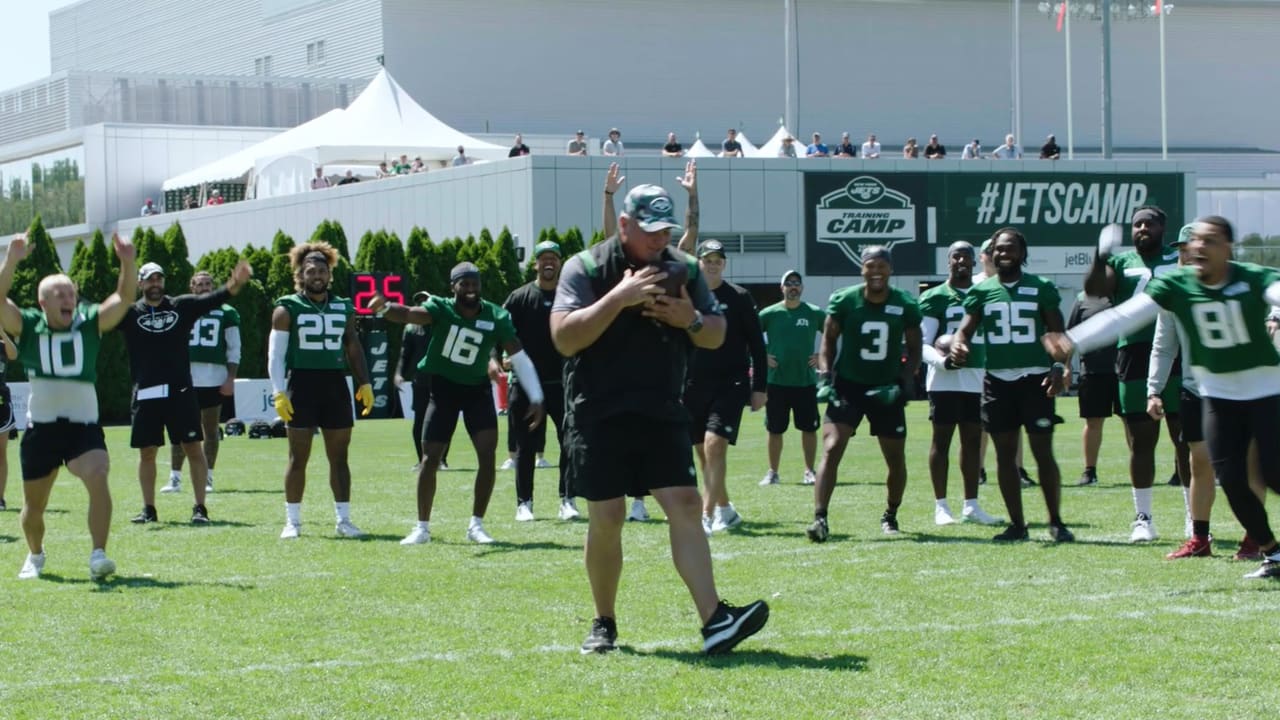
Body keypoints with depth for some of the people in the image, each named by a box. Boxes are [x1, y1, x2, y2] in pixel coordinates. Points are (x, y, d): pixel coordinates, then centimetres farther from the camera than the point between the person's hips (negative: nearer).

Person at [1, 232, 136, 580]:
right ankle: (35, 555, 40)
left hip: (84, 426, -1)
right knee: (34, 504, 12)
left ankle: (98, 555, -25)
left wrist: (127, 263, -26)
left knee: (98, 478, -27)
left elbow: (124, 297, -8)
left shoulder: (90, 323, 2)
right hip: (40, 428, 1)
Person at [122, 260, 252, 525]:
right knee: (147, 452, 7)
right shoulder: (131, 313, 4)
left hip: (180, 391, 0)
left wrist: (236, 284, -21)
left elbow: (212, 300, -4)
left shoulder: (182, 306, 5)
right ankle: (149, 509, 18)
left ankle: (200, 507, 4)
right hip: (146, 394, 0)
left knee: (193, 448, -2)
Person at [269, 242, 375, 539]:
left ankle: (343, 519, 11)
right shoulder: (287, 309, -1)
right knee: (298, 457, -1)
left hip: (335, 384, 4)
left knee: (339, 456, 6)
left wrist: (364, 383, 6)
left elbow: (354, 348, 16)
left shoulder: (343, 308, 12)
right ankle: (292, 521, 5)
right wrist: (279, 393, -13)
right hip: (302, 383, -4)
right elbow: (276, 353, -4)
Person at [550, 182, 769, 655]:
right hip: (599, 416, -3)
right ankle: (604, 624, 16)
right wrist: (619, 297, -24)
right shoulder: (585, 268, -5)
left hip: (662, 412, 3)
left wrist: (691, 319, -9)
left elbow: (716, 336, 14)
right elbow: (564, 338, -16)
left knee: (685, 505, -9)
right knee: (606, 519, -1)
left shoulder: (683, 270, 9)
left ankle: (714, 620, -16)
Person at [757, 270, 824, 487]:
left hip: (806, 381, 0)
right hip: (776, 381, 0)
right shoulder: (769, 314, 0)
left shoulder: (815, 313, 1)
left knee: (809, 428, 3)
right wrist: (762, 356, -2)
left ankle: (809, 471, 14)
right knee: (775, 430, 4)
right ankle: (773, 472, 13)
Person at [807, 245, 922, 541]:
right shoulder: (844, 301, -8)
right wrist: (825, 378, -9)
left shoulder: (905, 306, -5)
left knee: (896, 458, 9)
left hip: (886, 389, 2)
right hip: (848, 385, -2)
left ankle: (890, 515, 33)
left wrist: (903, 385, -9)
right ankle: (820, 517, -21)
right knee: (831, 449, -18)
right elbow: (828, 341, 2)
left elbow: (914, 350, 4)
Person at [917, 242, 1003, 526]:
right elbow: (922, 343, -5)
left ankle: (971, 505, 13)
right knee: (942, 438, -1)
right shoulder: (934, 297, -1)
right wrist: (939, 359, -25)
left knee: (973, 439, 7)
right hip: (945, 378, -5)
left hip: (977, 377, 5)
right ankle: (941, 506, 3)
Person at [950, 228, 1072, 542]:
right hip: (997, 378, 2)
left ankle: (1056, 521, 6)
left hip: (1035, 377, -2)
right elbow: (965, 329, 3)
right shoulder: (981, 291, 8)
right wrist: (957, 345, -21)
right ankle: (1017, 524, 13)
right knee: (1005, 454, 5)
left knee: (1043, 452, -4)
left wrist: (1058, 368, -12)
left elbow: (1058, 333, 3)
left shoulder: (1041, 288, 3)